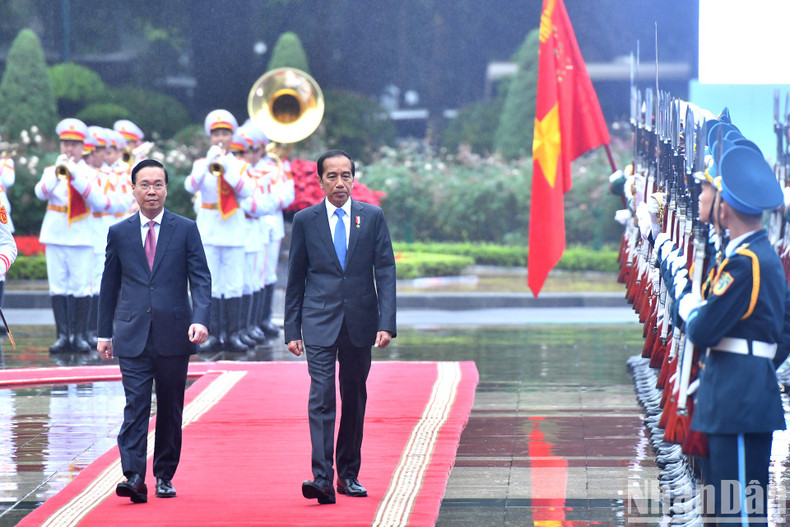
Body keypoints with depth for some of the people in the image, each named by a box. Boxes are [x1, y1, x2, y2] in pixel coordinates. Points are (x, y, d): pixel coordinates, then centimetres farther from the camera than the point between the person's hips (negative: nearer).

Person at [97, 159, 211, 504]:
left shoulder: (186, 229, 4)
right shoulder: (119, 233, 8)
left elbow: (201, 278, 0)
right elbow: (109, 285, 13)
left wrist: (200, 319, -15)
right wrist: (105, 332, 11)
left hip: (173, 333, 0)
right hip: (132, 335, 0)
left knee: (170, 409, 7)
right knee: (135, 406, -10)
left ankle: (165, 476, 18)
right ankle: (133, 477, -16)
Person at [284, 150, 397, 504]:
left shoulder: (372, 217, 4)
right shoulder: (305, 220, 3)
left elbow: (385, 271, 1)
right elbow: (295, 278, 7)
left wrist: (386, 324, -8)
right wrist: (292, 330, 3)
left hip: (360, 322, 2)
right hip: (319, 322, -2)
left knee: (355, 400, 10)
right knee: (321, 397, -12)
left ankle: (349, 474, 21)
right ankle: (322, 478, -19)